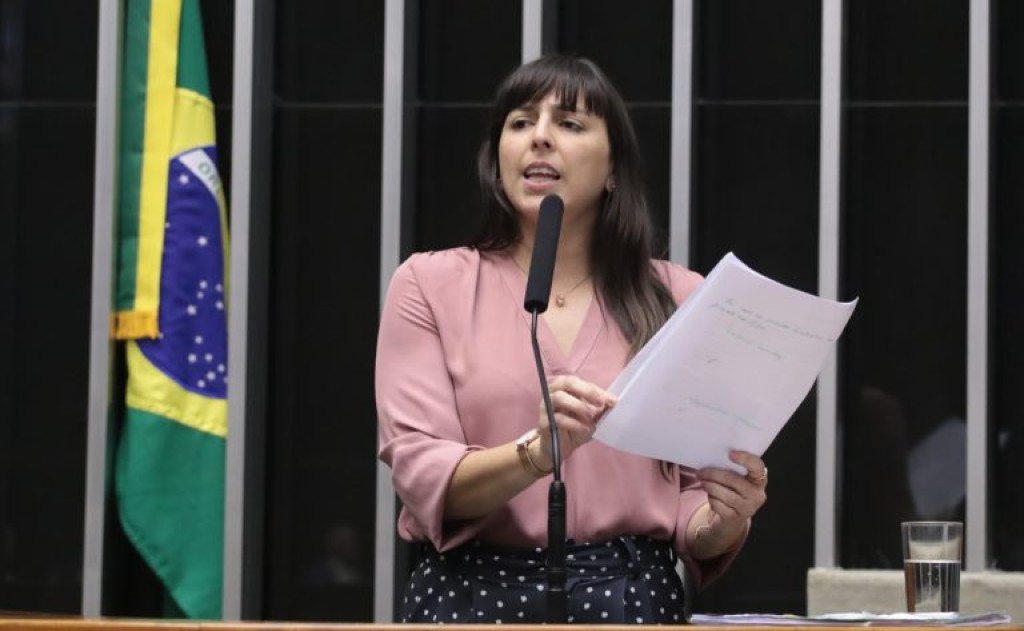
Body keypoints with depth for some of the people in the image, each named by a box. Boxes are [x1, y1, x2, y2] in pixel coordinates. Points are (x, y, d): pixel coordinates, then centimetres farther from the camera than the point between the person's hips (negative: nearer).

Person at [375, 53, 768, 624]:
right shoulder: (430, 285, 5)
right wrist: (535, 453, -23)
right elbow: (421, 477, -6)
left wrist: (723, 520, -13)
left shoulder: (679, 298, 8)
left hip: (632, 599, -1)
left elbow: (695, 493, 9)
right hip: (474, 598, 1)